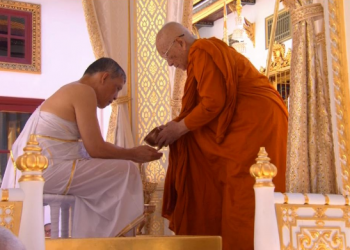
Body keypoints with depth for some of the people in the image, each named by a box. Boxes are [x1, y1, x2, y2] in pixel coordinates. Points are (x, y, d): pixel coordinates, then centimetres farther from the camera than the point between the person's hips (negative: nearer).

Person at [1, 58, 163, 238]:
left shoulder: (72, 90, 21)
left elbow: (88, 146, 20)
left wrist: (130, 153, 17)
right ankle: (113, 237, 6)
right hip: (45, 170, -10)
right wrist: (133, 154, 1)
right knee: (125, 172, -5)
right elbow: (95, 149, -12)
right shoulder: (84, 92, -9)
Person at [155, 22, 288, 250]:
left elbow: (213, 103, -20)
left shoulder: (202, 52, -11)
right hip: (250, 122, 10)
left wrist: (179, 128, -9)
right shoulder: (207, 52, 20)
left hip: (257, 121, -10)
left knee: (242, 196, -8)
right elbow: (210, 105, 15)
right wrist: (175, 127, 9)